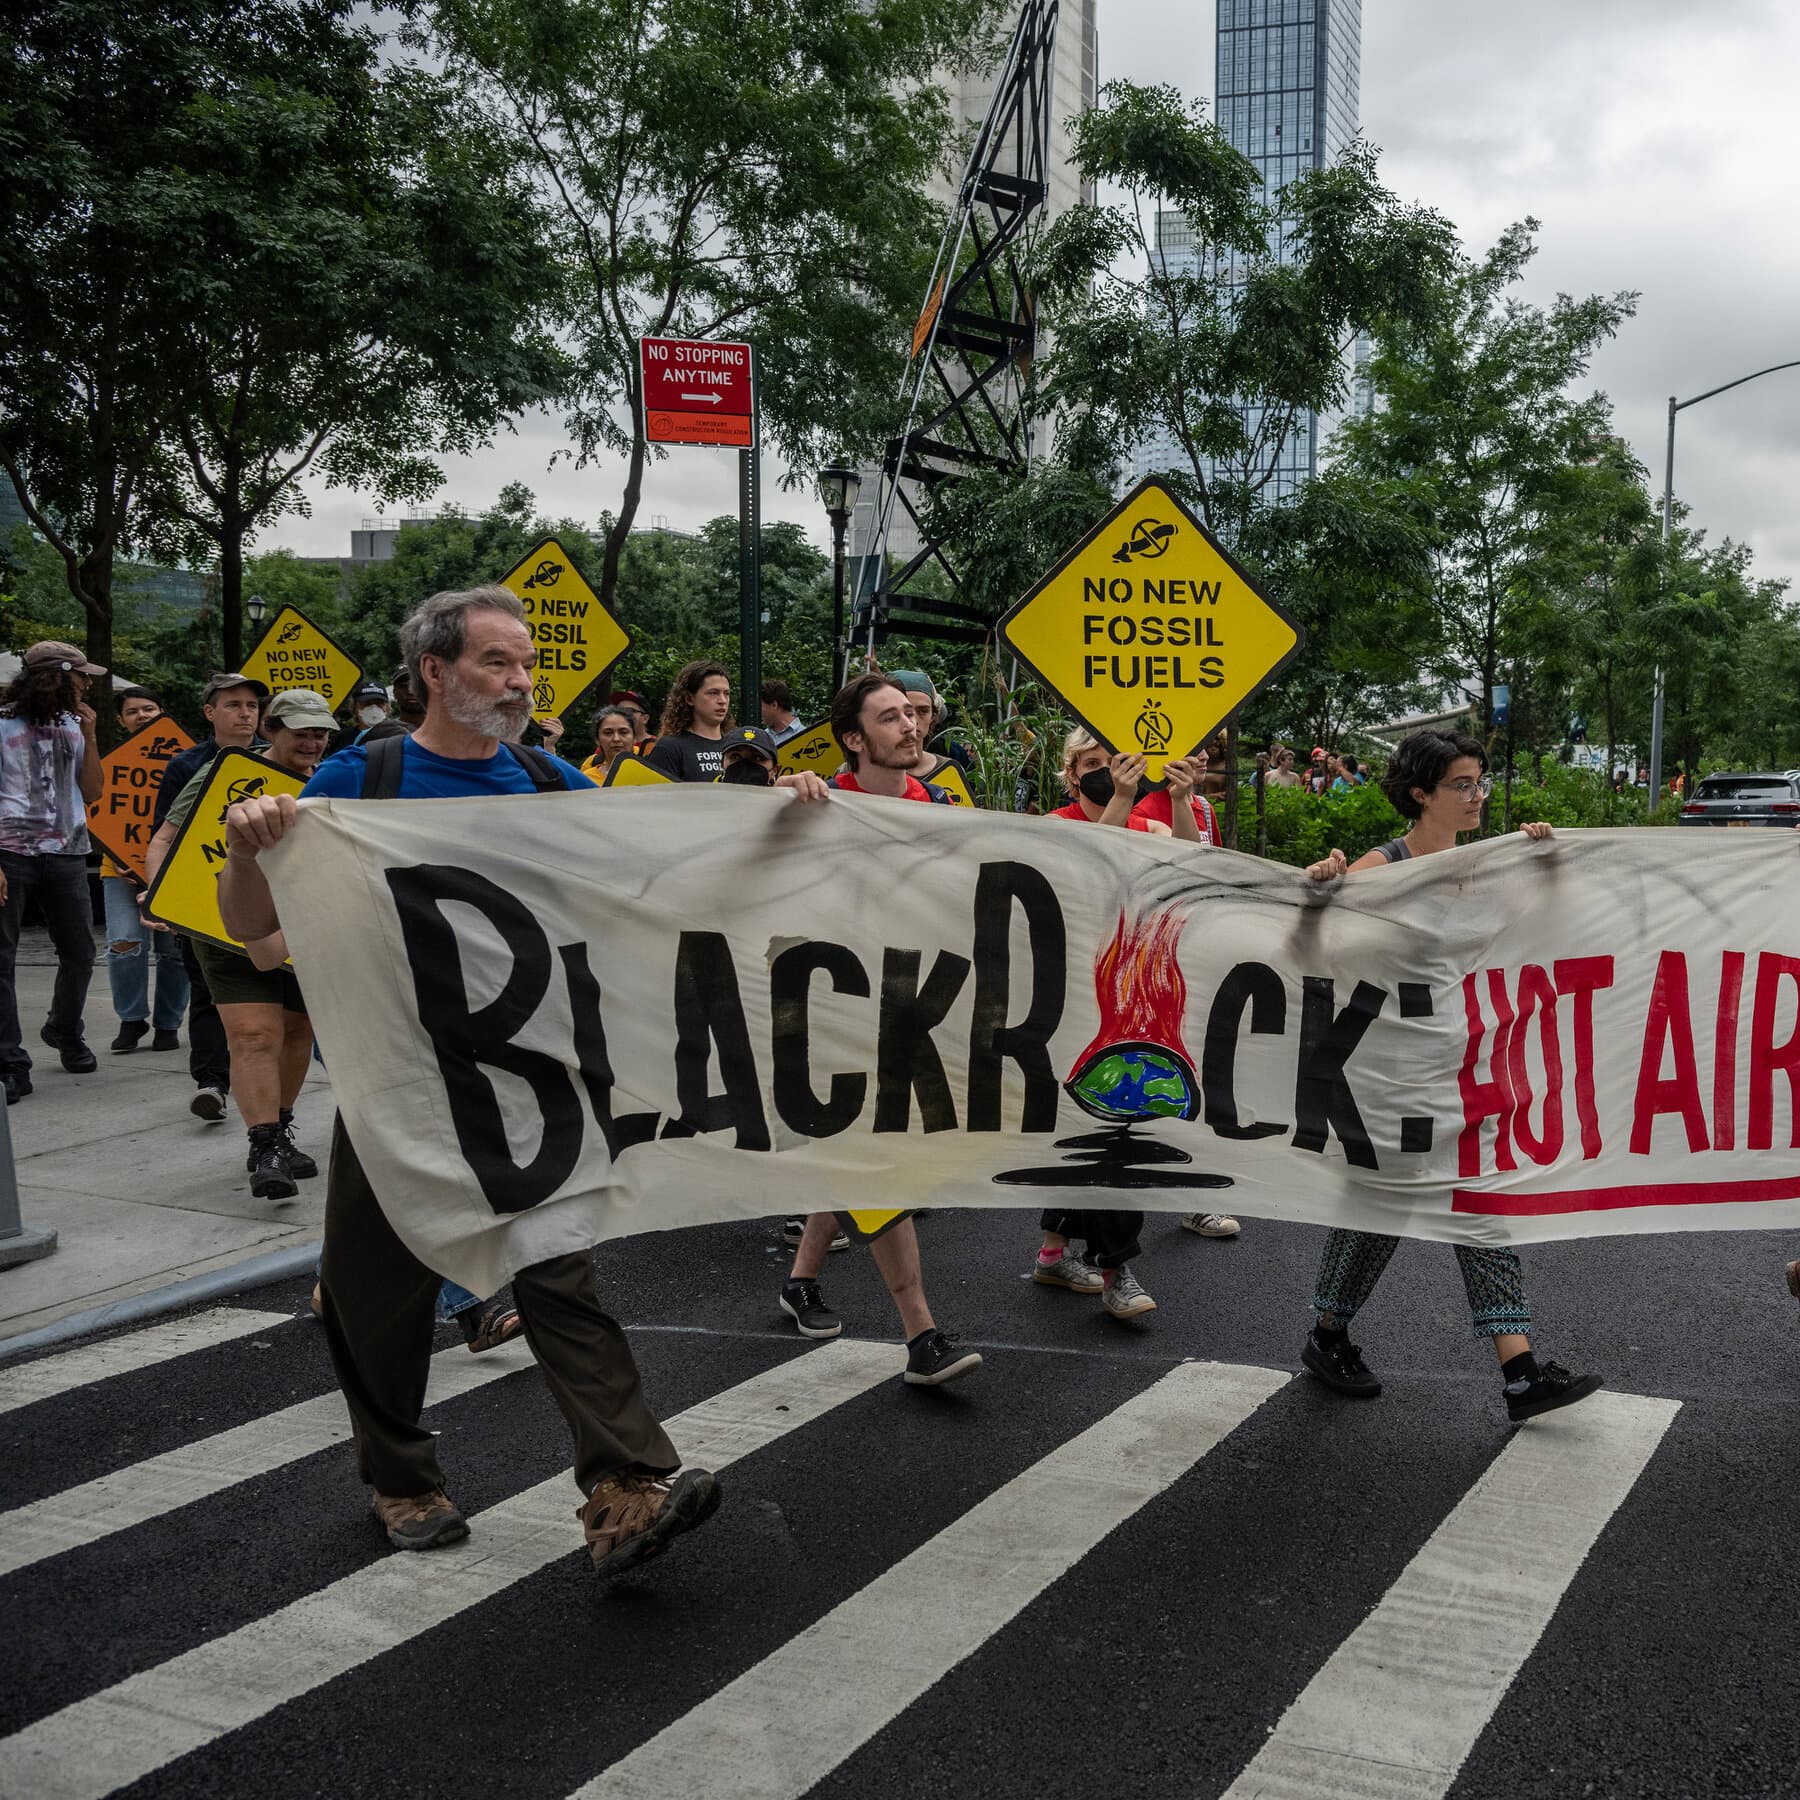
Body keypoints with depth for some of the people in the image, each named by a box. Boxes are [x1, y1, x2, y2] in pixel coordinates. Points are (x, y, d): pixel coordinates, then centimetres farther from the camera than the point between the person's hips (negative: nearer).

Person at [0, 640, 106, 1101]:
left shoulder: (72, 726, 13)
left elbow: (92, 792, 12)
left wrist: (89, 736, 3)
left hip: (66, 855, 5)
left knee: (80, 954, 10)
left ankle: (65, 1032, 35)